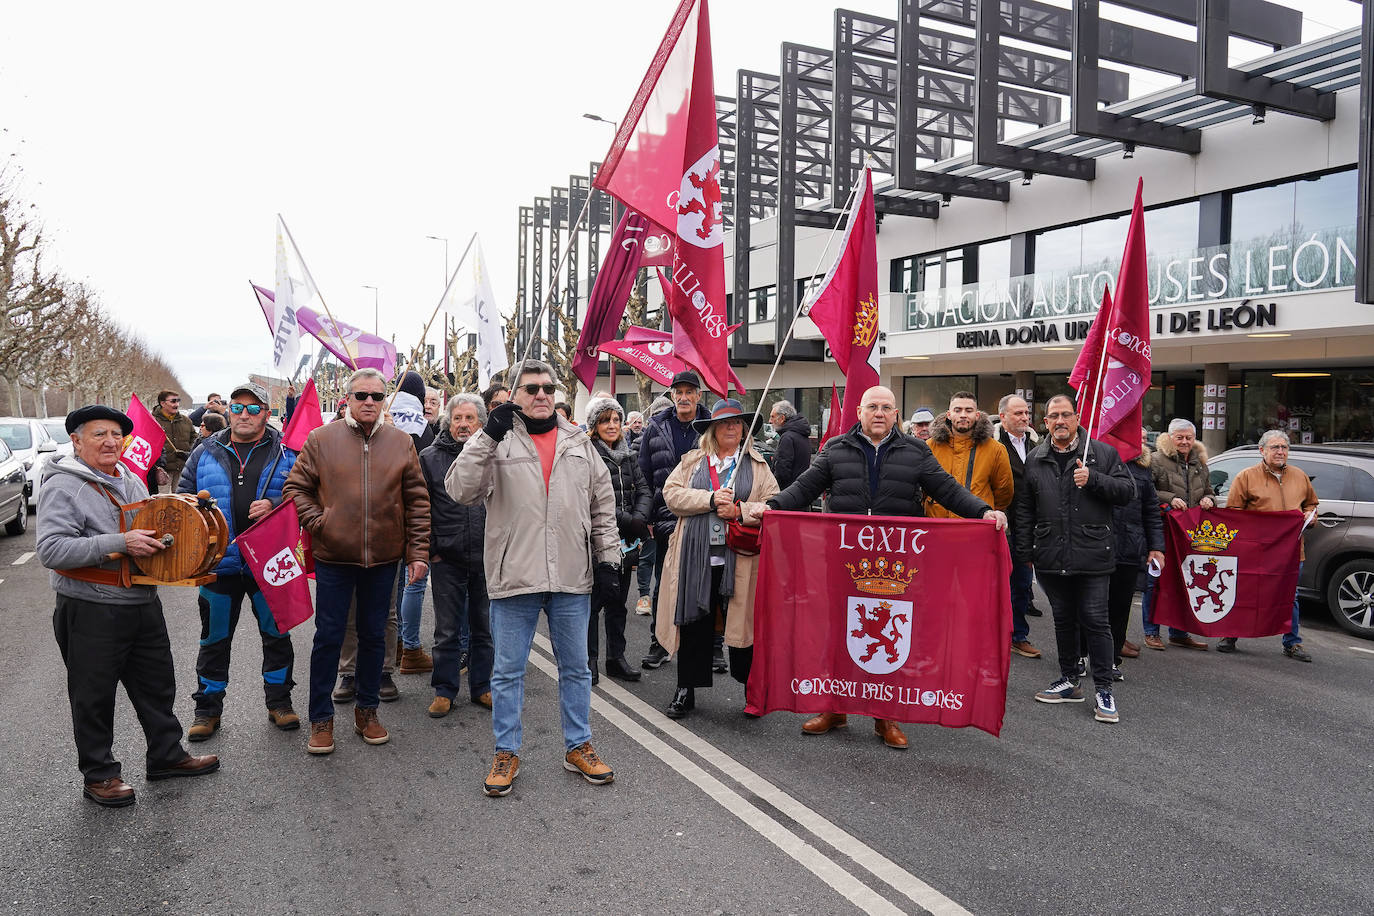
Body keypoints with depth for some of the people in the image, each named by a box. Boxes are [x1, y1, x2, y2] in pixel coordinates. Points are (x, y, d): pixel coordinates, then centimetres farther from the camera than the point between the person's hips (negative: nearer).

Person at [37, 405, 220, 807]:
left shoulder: (132, 481, 12)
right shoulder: (62, 487, -12)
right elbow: (51, 550, -24)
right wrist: (120, 542, -28)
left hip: (143, 604, 7)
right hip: (91, 612, -7)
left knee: (157, 684, 17)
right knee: (95, 697, 6)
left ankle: (167, 755, 32)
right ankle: (98, 774, 21)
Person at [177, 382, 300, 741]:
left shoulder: (286, 452, 1)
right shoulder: (205, 453, 7)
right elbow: (183, 496, 12)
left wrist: (275, 505, -19)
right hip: (219, 561, 1)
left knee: (277, 634, 10)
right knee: (214, 639, 11)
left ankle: (279, 701, 26)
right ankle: (208, 709, 26)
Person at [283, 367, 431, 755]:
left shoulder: (401, 442, 3)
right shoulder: (322, 439, -1)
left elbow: (417, 502, 4)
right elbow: (295, 487, 5)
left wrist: (418, 551, -1)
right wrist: (316, 521, -10)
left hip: (384, 558, 2)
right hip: (333, 556, -2)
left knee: (374, 636, 13)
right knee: (328, 638, 5)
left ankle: (367, 710, 28)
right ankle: (321, 719, 19)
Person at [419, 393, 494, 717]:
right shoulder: (430, 458, 2)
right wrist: (430, 550, -2)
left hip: (488, 558, 1)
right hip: (447, 559, -1)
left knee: (484, 628, 12)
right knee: (447, 630, 7)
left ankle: (482, 687, 26)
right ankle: (444, 690, 20)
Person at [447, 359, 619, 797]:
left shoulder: (579, 443, 9)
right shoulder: (495, 440, 0)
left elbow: (603, 506, 11)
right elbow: (461, 489, -14)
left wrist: (608, 560, 6)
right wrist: (489, 435, -21)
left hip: (572, 579, 3)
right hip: (514, 577, -2)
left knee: (575, 667, 13)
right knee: (508, 671, 8)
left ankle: (579, 747, 28)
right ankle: (506, 753, 23)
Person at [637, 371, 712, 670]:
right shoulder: (656, 428, 4)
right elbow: (645, 474, 6)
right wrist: (648, 516, 1)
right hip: (667, 519, 1)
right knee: (663, 584, 10)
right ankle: (659, 644, 22)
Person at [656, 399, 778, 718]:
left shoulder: (758, 465, 11)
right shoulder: (691, 461, 13)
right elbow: (672, 494, 1)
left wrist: (740, 512, -13)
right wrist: (710, 499, -11)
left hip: (740, 558, -1)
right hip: (696, 557, 1)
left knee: (742, 621, 2)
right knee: (694, 623, 6)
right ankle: (686, 690, 18)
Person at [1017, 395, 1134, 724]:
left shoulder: (1103, 453, 1)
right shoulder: (1035, 460, 9)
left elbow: (1126, 490, -2)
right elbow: (1024, 509, 12)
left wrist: (1093, 479, -17)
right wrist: (1024, 552, 7)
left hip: (1092, 556, -3)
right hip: (1051, 557, 3)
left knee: (1095, 621, -2)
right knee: (1063, 620, 14)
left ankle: (1104, 691, 8)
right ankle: (1068, 682, 27)